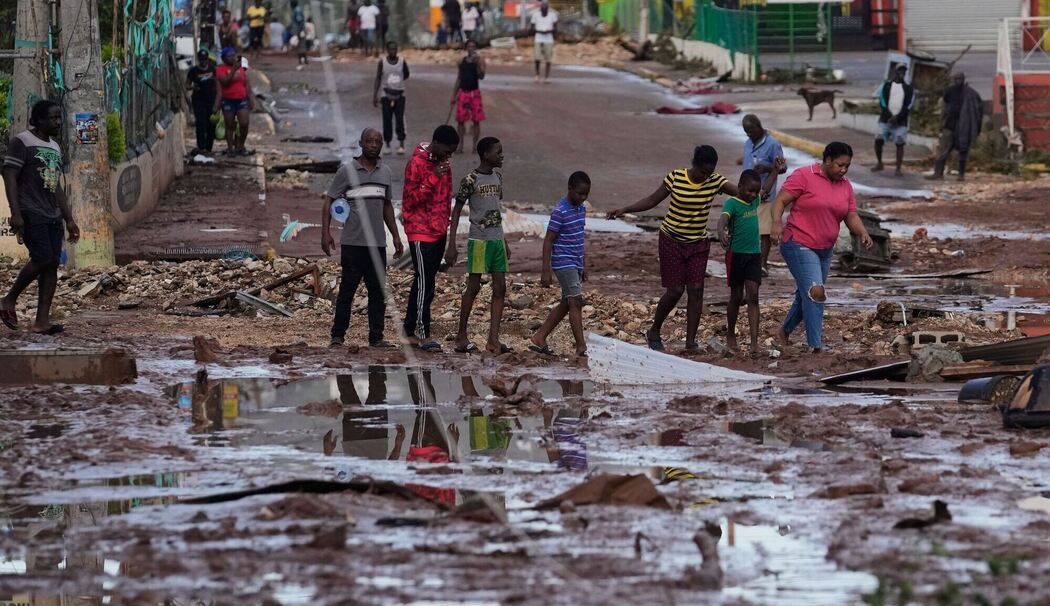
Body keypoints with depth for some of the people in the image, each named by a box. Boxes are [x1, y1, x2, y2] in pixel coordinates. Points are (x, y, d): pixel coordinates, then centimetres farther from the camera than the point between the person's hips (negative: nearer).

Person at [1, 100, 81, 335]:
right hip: (31, 215, -8)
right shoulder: (22, 142, -5)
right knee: (43, 258, -18)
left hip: (53, 217, 8)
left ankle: (42, 320, -2)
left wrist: (69, 219, 19)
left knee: (52, 264, -2)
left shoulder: (55, 148, 19)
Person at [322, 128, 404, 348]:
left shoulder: (385, 172, 13)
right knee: (347, 290, -2)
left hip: (378, 243, 5)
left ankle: (376, 337, 9)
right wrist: (325, 233, -11)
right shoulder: (347, 171, -2)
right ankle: (337, 336, 4)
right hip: (352, 243, -5)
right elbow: (329, 201, -1)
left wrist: (395, 236, 20)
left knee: (378, 292, 4)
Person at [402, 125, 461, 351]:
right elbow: (411, 199, -17)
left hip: (439, 231, 8)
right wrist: (433, 178, -24)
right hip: (421, 232, -8)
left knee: (423, 282, 10)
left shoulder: (444, 163, 11)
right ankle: (423, 334, -8)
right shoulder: (416, 163, -14)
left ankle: (411, 330, 15)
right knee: (424, 282, -9)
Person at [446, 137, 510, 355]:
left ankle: (493, 339, -1)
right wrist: (451, 245, -11)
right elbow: (456, 211, -7)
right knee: (474, 286, -3)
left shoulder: (497, 178, 12)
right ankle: (461, 336, 7)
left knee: (500, 288, 0)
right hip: (479, 239, -7)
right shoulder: (470, 180, -9)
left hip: (497, 239, 7)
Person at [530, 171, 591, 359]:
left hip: (575, 264, 9)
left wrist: (583, 265, 22)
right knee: (576, 302, -13)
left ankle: (539, 338, 19)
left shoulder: (581, 209, 10)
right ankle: (581, 348, -14)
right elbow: (548, 241, -14)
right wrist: (546, 271, -17)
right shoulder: (560, 212, -15)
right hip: (563, 263, -9)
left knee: (566, 304, 11)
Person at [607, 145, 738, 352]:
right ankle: (654, 332, 16)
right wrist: (625, 209, -12)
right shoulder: (675, 178, -13)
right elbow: (652, 200, -4)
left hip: (698, 244, 3)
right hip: (672, 241, -3)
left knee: (696, 290, -5)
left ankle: (691, 341, 1)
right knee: (675, 290, -5)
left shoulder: (715, 181, -7)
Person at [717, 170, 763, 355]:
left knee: (753, 296, -6)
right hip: (736, 255, -4)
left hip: (754, 255, 4)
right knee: (736, 297, 8)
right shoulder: (732, 203, -12)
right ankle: (730, 334, 29)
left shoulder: (754, 201, 8)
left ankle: (754, 342, -13)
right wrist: (721, 231, -54)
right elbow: (724, 218, -32)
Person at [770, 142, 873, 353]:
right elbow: (780, 201, -12)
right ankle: (816, 347, -19)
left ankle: (785, 332, 39)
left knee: (806, 296, 16)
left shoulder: (845, 186, 10)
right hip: (799, 245, -7)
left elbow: (851, 216, 9)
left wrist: (863, 233, -11)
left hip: (825, 250, 7)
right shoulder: (804, 176, -10)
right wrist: (777, 223, -29)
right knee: (815, 292, -19)